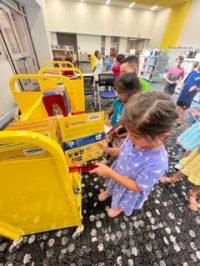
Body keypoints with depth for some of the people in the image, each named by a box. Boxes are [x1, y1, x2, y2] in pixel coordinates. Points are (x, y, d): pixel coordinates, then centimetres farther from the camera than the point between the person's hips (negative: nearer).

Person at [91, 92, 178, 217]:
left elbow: (137, 187, -28)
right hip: (118, 175, 4)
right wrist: (108, 150, -24)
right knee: (114, 186, 38)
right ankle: (109, 192, 74)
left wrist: (110, 173, -33)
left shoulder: (157, 163, -42)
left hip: (130, 189, -3)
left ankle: (119, 207, 70)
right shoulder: (136, 138, -27)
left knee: (123, 201, 33)